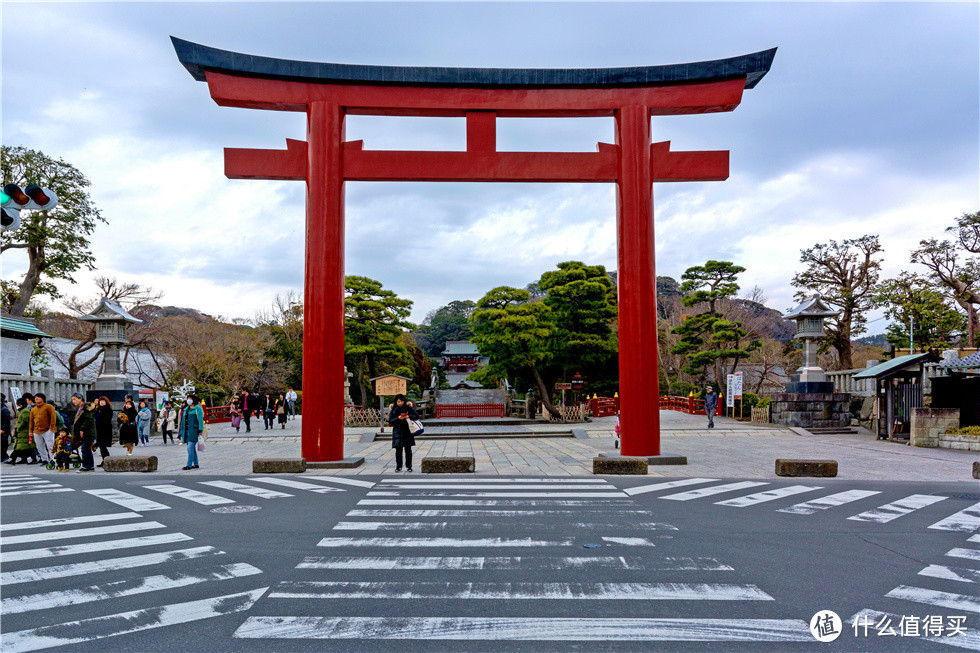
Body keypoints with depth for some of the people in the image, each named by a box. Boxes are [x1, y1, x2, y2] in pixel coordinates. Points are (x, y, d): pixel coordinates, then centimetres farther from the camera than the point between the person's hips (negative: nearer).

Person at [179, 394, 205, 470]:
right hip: (187, 430, 8)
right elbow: (183, 420, 21)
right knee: (192, 448, 10)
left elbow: (200, 420, -8)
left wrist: (200, 431, -15)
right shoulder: (186, 409, 19)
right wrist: (182, 432, 18)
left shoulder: (197, 408, -3)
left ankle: (189, 465, -12)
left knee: (190, 448, -12)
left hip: (193, 430, -8)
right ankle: (195, 464, 16)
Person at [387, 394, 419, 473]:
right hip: (397, 431, 0)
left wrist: (409, 416, -16)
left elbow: (416, 416, 1)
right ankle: (398, 467, 3)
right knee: (398, 449, -5)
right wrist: (398, 418, -15)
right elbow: (390, 421, 1)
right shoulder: (394, 410, 5)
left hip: (407, 431, 0)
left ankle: (408, 466, 9)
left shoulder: (408, 408, 3)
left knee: (408, 450, 0)